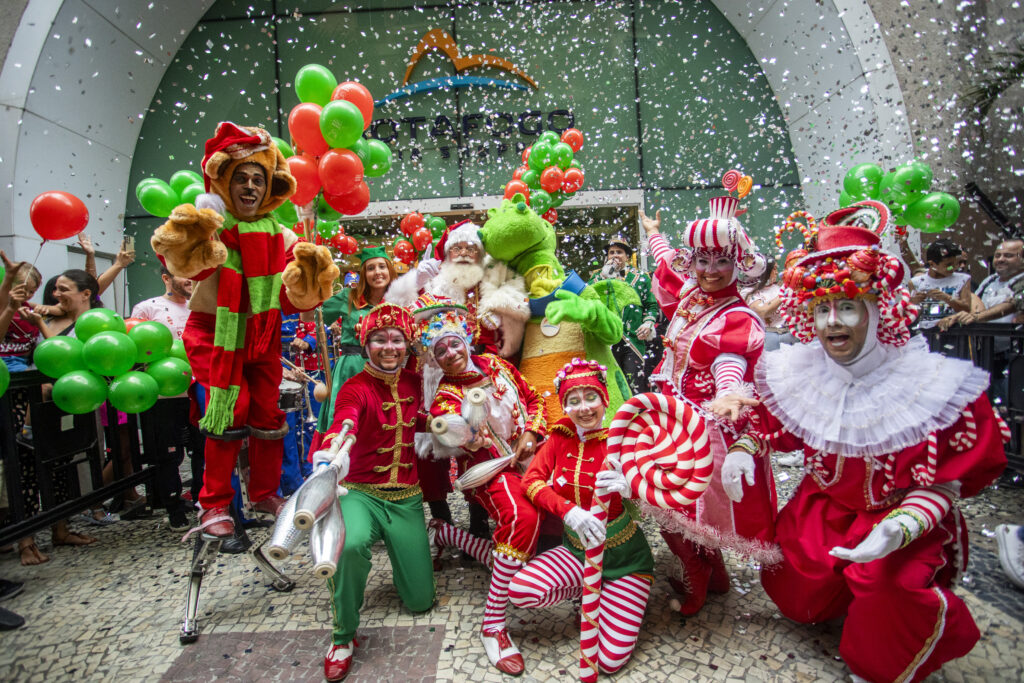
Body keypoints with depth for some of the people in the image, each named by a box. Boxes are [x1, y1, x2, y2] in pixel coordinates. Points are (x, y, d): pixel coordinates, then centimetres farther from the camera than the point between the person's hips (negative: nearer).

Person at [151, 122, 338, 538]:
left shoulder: (280, 237, 3)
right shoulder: (209, 226, -8)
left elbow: (292, 300, 0)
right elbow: (190, 267, -29)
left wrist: (308, 279, -19)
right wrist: (189, 244, -49)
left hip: (263, 334, 4)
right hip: (216, 332, -4)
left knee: (267, 412, 7)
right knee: (230, 410, -12)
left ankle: (265, 493, 25)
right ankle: (214, 503, 5)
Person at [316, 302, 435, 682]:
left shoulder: (414, 383, 1)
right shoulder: (355, 388, -15)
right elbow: (342, 426, -36)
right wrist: (328, 457, -59)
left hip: (406, 498, 4)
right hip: (362, 493, -4)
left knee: (420, 602, 6)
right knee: (350, 544, -39)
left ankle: (398, 548, 39)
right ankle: (344, 636, -11)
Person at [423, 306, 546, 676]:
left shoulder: (495, 365, 5)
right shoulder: (445, 396, -8)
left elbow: (533, 400, 13)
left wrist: (531, 434, -4)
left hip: (526, 461, 6)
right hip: (487, 469, -6)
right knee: (522, 517, -34)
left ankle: (448, 534, 19)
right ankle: (493, 624, -24)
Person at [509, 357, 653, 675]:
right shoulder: (560, 436, -4)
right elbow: (531, 481, -13)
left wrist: (628, 488, -43)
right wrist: (569, 511, -30)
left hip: (624, 556, -3)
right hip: (576, 549, 3)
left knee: (611, 661, -11)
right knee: (520, 590, -24)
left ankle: (599, 596, 19)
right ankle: (587, 590, 5)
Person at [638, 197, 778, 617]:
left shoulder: (738, 319, -15)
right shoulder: (688, 295, 6)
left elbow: (730, 366, -29)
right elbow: (667, 266, 27)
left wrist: (727, 398, -52)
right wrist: (654, 234, 44)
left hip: (707, 425, -8)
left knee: (686, 507, -1)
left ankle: (695, 587, 26)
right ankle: (714, 577, 37)